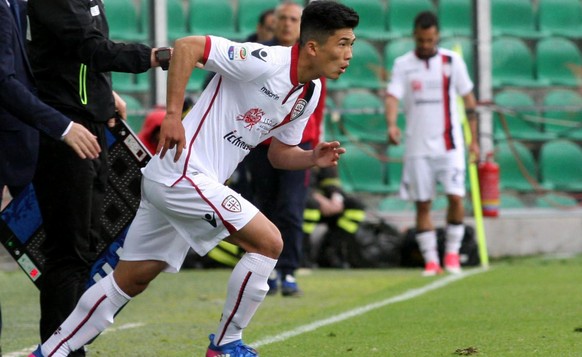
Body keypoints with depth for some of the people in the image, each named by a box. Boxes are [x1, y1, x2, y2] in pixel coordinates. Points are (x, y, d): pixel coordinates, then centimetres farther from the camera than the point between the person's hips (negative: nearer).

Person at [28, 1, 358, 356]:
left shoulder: (310, 95, 9)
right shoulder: (266, 62, -18)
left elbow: (280, 153, 20)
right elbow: (188, 46, -21)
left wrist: (313, 157, -1)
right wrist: (173, 114, -23)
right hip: (183, 176, -9)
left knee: (130, 280, 13)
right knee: (268, 243, -11)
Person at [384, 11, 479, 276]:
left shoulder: (452, 62, 2)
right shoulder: (403, 65, 2)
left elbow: (468, 99, 8)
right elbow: (392, 96, -9)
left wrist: (474, 140, 6)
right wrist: (391, 124, -29)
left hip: (449, 144, -1)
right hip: (417, 145, 1)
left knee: (455, 196, -11)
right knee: (422, 203, 2)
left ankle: (452, 252, 5)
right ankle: (430, 260, 9)